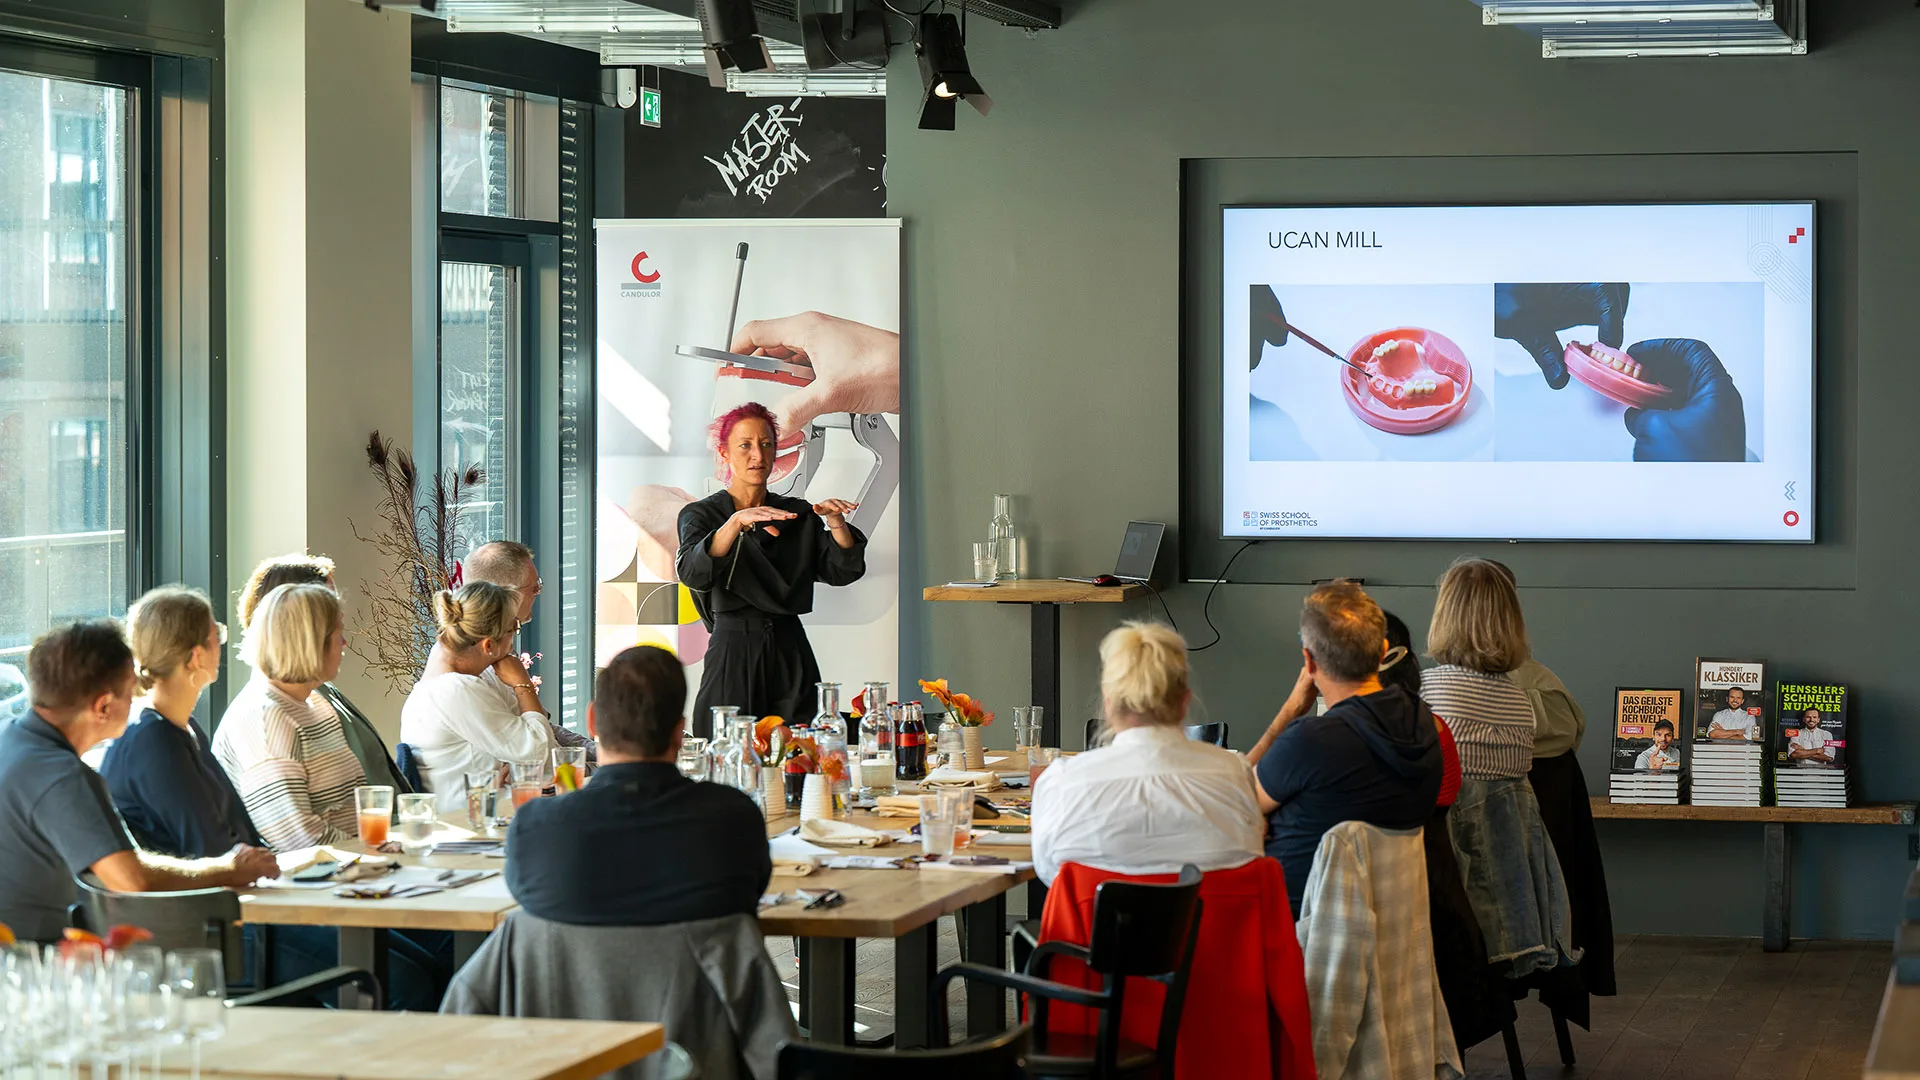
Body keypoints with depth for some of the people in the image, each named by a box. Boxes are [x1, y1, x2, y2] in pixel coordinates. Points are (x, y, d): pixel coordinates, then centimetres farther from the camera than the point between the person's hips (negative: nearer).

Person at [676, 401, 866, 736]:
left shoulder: (798, 515, 14)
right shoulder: (702, 515, 4)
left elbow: (842, 571, 2)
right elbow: (693, 572, -16)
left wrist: (836, 523, -17)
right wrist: (737, 522, -30)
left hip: (792, 657, 3)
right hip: (732, 655, -3)